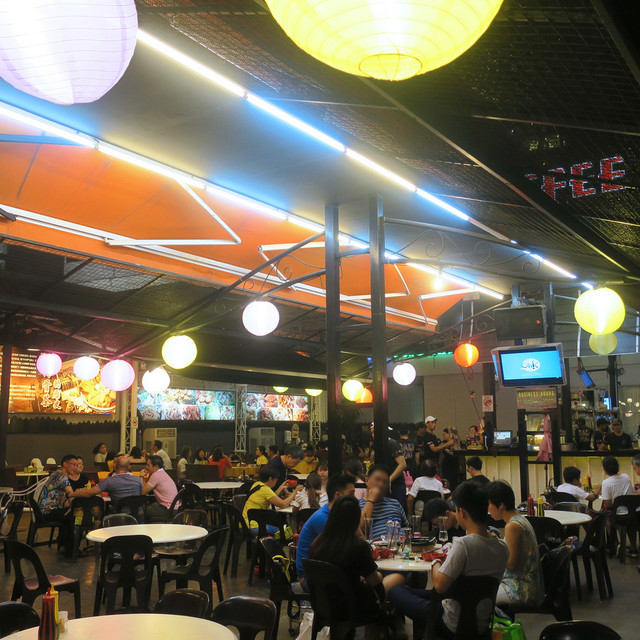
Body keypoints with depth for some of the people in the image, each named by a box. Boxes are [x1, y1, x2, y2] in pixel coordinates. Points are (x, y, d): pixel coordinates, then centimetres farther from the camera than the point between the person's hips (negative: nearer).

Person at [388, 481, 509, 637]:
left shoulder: (463, 544, -28)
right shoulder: (503, 547, -6)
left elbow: (440, 586, -29)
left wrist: (436, 564, -9)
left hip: (453, 627, -8)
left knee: (395, 591, 6)